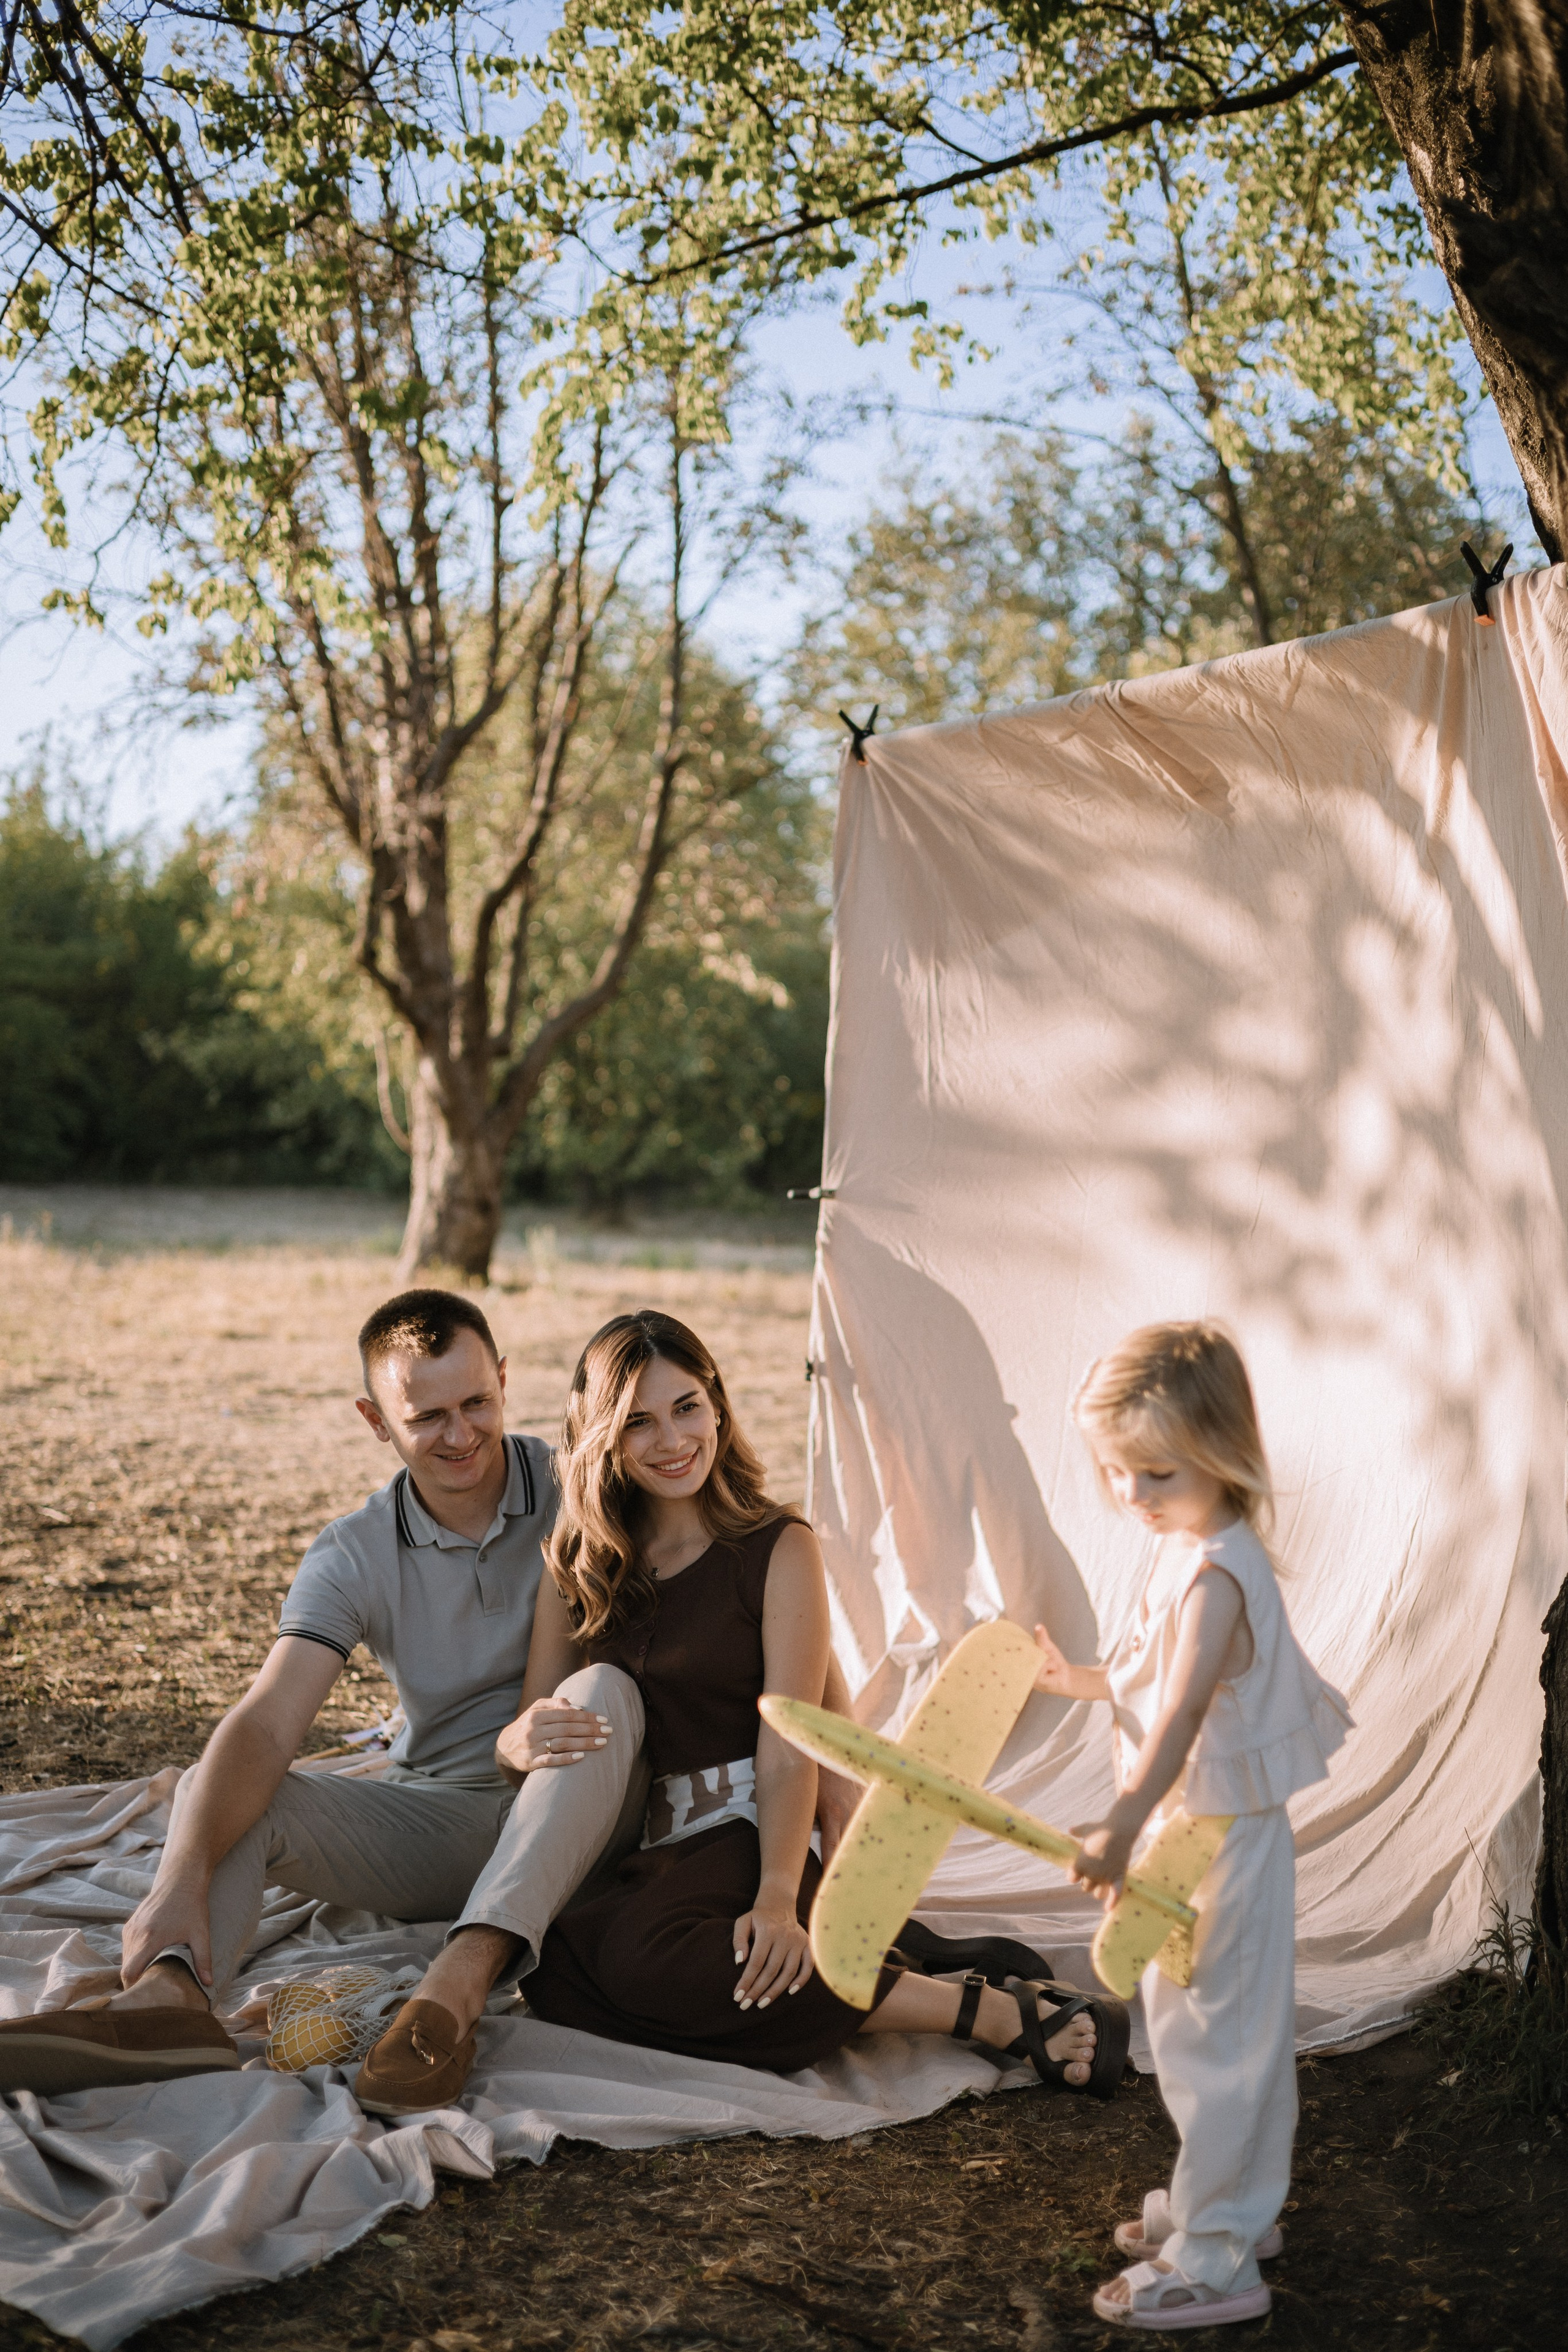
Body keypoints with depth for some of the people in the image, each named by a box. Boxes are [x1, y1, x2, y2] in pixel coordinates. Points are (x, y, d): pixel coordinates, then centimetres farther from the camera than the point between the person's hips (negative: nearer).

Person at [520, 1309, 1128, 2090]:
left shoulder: (780, 1550, -1)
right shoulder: (579, 1562, 10)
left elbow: (788, 1752, -8)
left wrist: (778, 1896, -24)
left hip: (746, 1832, -4)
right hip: (630, 1843, 4)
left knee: (638, 1955, -37)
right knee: (550, 1962, -31)